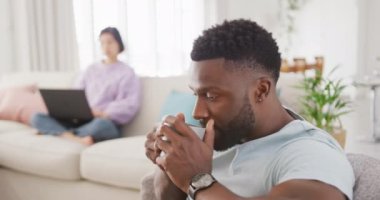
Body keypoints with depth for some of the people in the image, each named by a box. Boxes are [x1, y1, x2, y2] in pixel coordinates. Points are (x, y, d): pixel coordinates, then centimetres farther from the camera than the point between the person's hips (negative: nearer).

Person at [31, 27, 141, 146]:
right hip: (80, 120, 5)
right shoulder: (91, 69, 21)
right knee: (37, 118, -15)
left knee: (100, 124, -42)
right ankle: (77, 139, -34)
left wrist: (104, 113, -18)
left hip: (107, 124, -5)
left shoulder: (126, 72, 7)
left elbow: (131, 104, -6)